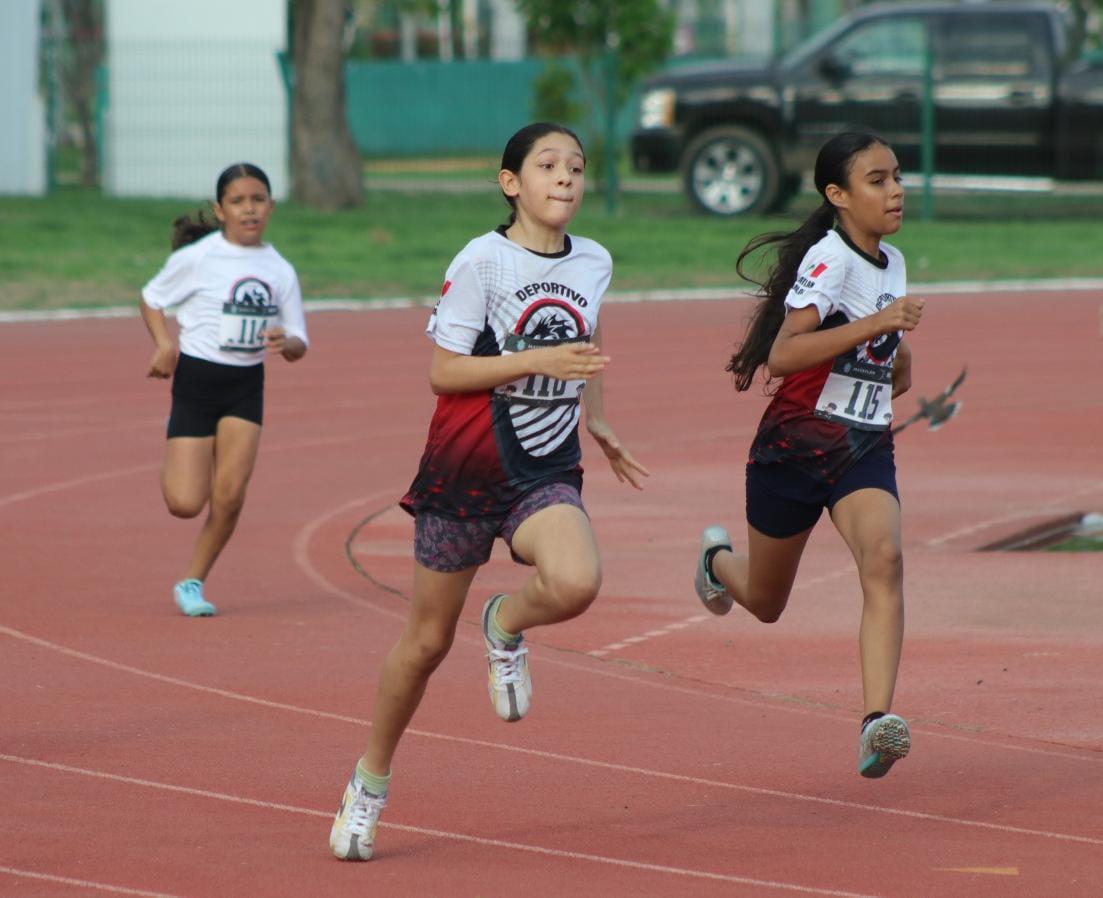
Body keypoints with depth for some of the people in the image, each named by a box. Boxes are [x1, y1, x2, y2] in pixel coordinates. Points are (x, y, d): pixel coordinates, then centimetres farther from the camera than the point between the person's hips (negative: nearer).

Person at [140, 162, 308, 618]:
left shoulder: (280, 271, 3)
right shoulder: (197, 257, -9)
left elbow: (298, 345, 7)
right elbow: (151, 298, 4)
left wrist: (286, 342, -17)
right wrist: (163, 343, -14)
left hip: (246, 387, 3)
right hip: (196, 380, -3)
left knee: (229, 496, -9)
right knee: (185, 503, -9)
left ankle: (192, 581, 11)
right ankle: (175, 466, 28)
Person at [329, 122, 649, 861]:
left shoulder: (594, 264, 5)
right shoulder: (483, 260, -11)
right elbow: (444, 371, -12)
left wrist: (598, 421, 18)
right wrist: (538, 362, -22)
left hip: (547, 471, 3)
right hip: (466, 467, -3)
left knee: (576, 583, -29)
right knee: (427, 641, 6)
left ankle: (507, 625, 7)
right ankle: (371, 783, 27)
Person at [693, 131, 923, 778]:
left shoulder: (892, 264, 10)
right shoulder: (828, 259, -15)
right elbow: (781, 355, -29)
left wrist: (897, 348, 9)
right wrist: (873, 324, -34)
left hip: (866, 447, 5)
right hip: (798, 443, -5)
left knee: (884, 560, -26)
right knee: (764, 603, 15)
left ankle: (879, 723, -36)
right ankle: (718, 558, 53)